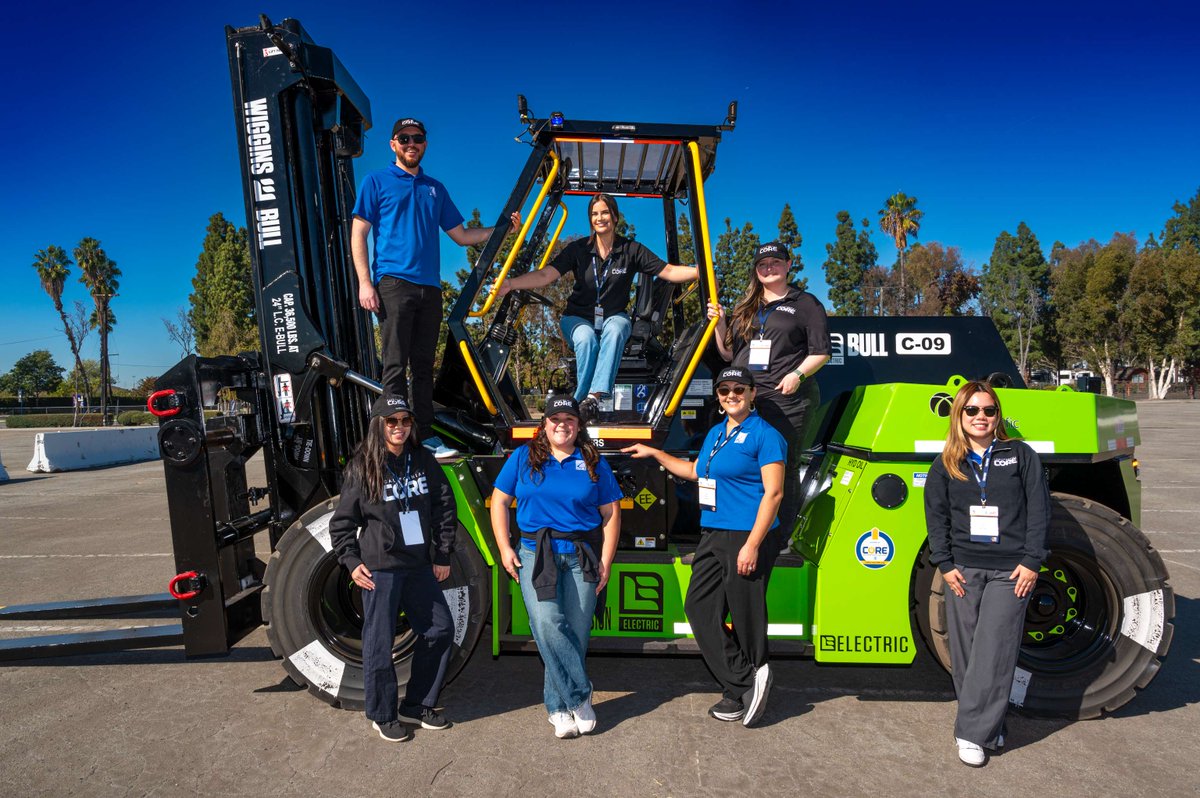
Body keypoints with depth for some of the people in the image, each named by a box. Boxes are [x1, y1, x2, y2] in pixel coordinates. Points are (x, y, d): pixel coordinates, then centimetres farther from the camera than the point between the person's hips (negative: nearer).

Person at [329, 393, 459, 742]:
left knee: (440, 629, 11)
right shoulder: (362, 467, -5)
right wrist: (352, 562, -9)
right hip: (380, 567, -5)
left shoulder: (424, 460, 4)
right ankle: (383, 715, 25)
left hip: (420, 565, 5)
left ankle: (417, 705, 28)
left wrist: (443, 555, 4)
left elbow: (445, 507, 7)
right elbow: (342, 522, -1)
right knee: (380, 641, 4)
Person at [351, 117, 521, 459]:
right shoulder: (376, 182, 8)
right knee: (396, 364, -7)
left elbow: (461, 235, 22)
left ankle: (425, 434, 12)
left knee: (424, 365, 7)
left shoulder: (435, 188, 21)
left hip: (430, 287, 4)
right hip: (394, 282, -4)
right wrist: (365, 282, -9)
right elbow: (358, 234, 2)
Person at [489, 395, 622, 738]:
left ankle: (559, 706, 17)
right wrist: (504, 548, 1)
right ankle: (580, 696, -1)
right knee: (547, 624, -18)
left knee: (576, 632, 0)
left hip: (582, 555, 1)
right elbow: (499, 500, 10)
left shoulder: (593, 462, 8)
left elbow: (611, 513, 8)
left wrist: (606, 561, 1)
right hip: (535, 553, -1)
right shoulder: (523, 457, 8)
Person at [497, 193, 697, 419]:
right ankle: (582, 400, -26)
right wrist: (511, 283, -27)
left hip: (614, 317, 0)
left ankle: (593, 397, -43)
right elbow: (545, 275, -11)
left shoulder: (631, 250, 0)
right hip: (579, 317, 0)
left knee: (614, 331, -37)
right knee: (586, 339, -36)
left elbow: (668, 271, -4)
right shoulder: (578, 248, -1)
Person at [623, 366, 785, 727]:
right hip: (712, 537, 9)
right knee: (699, 607, 5)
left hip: (747, 538, -9)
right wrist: (655, 453, 35)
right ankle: (743, 684, 12)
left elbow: (773, 492, -14)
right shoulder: (715, 433, 17)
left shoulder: (765, 436, -8)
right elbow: (695, 471, 32)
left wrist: (752, 544, -20)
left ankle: (745, 687, 17)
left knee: (746, 617, 0)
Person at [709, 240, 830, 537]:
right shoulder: (745, 308, 22)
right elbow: (729, 354, 23)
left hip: (787, 401, -4)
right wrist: (719, 323, 8)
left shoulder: (806, 304, 8)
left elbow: (821, 352, 2)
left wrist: (798, 374, -14)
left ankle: (781, 537, 7)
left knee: (783, 467, -2)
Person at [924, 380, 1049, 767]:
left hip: (1010, 570, -2)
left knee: (994, 652, -6)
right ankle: (988, 724, 22)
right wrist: (945, 564, -3)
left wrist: (1032, 561, -6)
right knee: (965, 652, 5)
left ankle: (973, 734, 1)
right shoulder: (946, 463, 7)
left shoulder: (1020, 455, 3)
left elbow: (1038, 510, 1)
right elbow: (936, 515, 5)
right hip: (963, 569, 2)